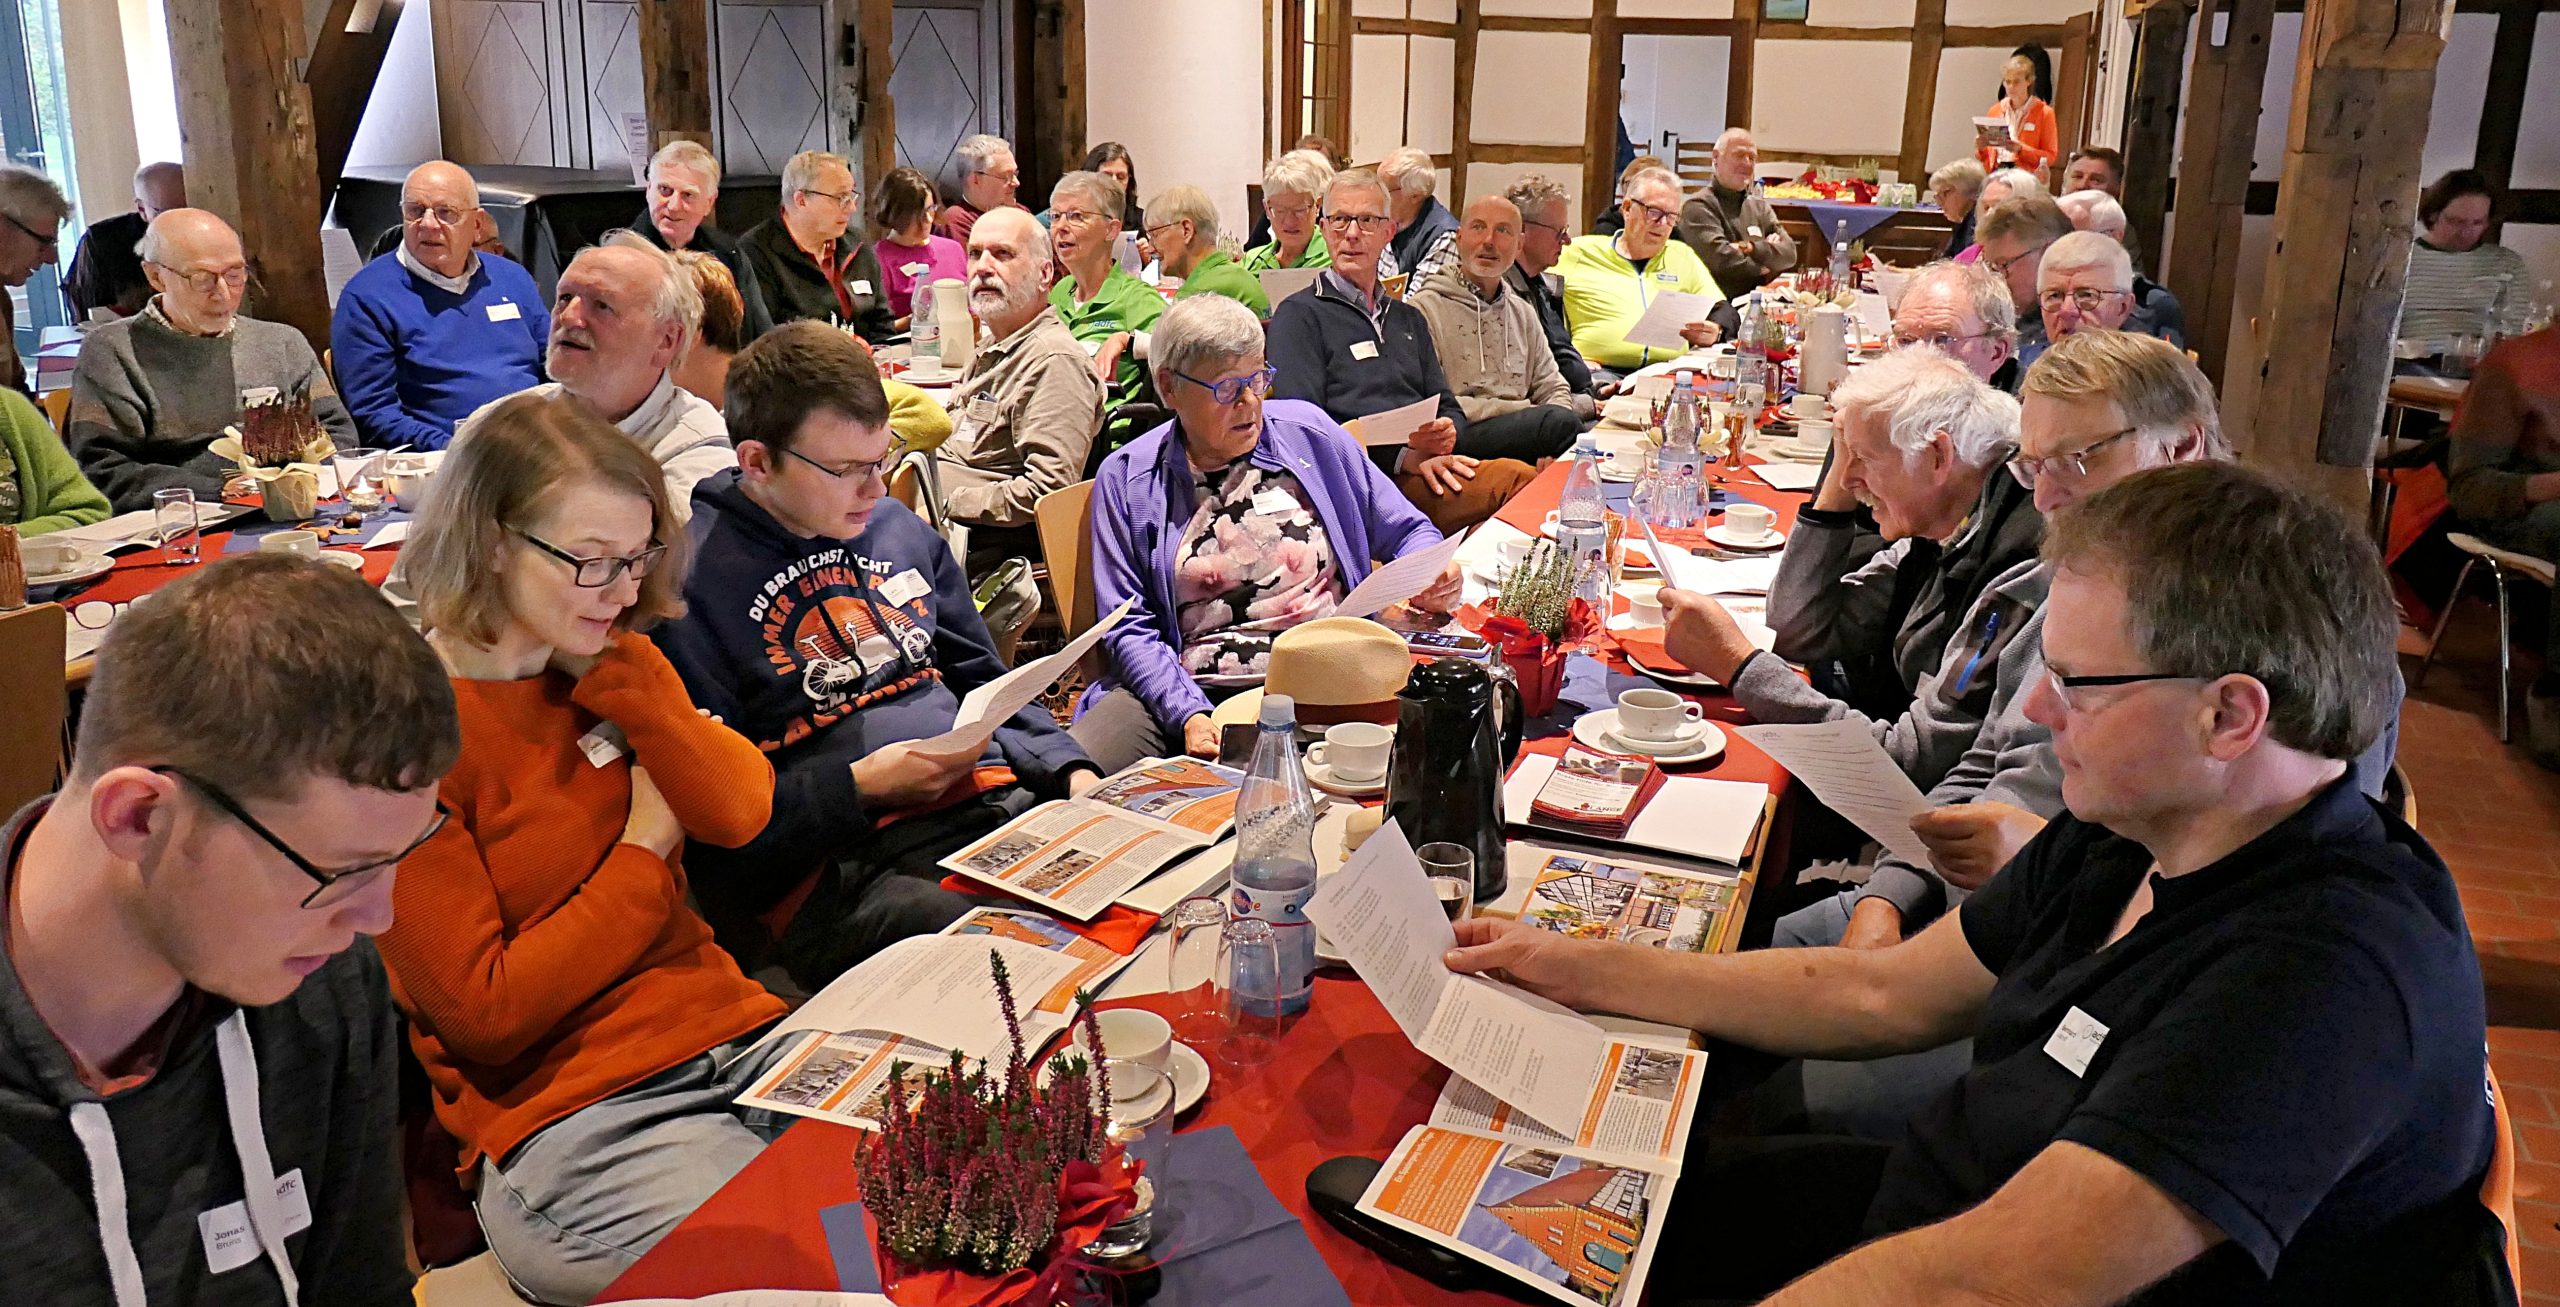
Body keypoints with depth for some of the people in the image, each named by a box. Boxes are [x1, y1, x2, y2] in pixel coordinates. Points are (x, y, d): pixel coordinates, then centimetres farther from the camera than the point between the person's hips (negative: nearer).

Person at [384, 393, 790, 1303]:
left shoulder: (608, 666, 9)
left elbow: (739, 814, -5)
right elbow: (484, 1012, -12)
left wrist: (616, 666, -10)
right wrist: (645, 847, -5)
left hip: (732, 1042, 6)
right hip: (564, 1118, -6)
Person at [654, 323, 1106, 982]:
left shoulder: (902, 531, 18)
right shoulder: (688, 582, -3)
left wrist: (1071, 770, 10)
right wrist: (859, 788, -13)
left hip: (995, 803, 8)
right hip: (833, 871, -7)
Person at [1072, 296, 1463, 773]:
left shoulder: (1309, 433, 10)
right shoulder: (1125, 479, 6)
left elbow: (1406, 532, 19)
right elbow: (1131, 627, 1)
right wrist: (1188, 714, -14)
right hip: (1192, 692, -1)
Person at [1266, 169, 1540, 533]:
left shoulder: (1409, 319, 29)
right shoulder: (1299, 315, 6)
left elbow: (1448, 409, 25)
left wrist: (1448, 432, -2)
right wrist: (1403, 456, -15)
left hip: (1432, 472, 7)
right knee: (1515, 478, -31)